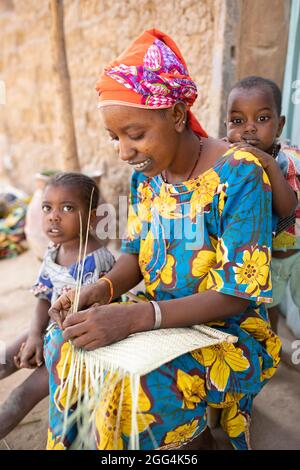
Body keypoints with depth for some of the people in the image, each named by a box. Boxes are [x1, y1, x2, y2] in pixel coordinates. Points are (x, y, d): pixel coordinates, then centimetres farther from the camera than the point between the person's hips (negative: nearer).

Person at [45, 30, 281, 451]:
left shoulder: (239, 174, -20)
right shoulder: (146, 173, 0)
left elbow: (238, 292, -22)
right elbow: (136, 252, 6)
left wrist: (136, 317, -32)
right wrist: (103, 289, -17)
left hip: (229, 331, -6)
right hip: (163, 318, 7)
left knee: (136, 385, -28)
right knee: (64, 345, -7)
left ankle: (195, 437, 5)